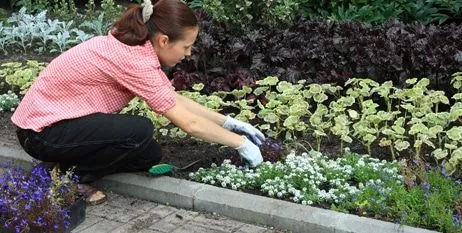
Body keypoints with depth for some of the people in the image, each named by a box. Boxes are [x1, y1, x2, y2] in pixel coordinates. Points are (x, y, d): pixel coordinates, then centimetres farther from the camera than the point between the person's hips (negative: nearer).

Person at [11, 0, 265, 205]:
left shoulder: (136, 47, 0)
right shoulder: (135, 60, -27)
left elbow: (178, 100, 9)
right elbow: (189, 123, -24)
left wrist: (229, 122, 4)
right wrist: (241, 143, -14)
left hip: (60, 118, 9)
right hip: (42, 130, -9)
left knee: (150, 154, 4)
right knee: (139, 132, -27)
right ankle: (74, 178, -6)